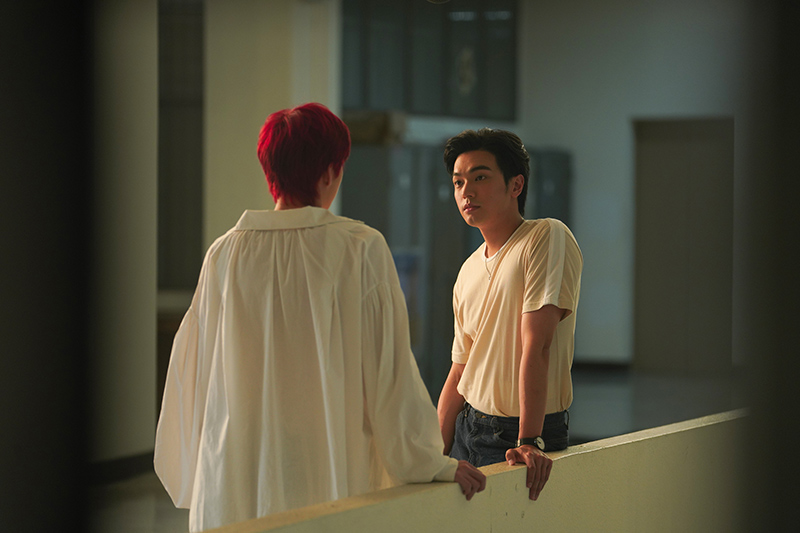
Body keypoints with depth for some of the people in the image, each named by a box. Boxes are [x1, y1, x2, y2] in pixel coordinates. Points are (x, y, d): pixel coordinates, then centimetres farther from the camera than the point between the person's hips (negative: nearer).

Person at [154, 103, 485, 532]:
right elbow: (389, 369, -6)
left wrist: (189, 473, 22)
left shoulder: (225, 254, 1)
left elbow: (190, 373, 8)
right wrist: (430, 463, 4)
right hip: (329, 478, -3)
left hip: (233, 485, 3)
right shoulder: (361, 249, -8)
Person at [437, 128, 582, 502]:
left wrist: (529, 442, -24)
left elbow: (537, 344, -20)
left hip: (521, 436, -6)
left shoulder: (548, 239, -12)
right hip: (469, 426, 7)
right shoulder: (469, 271, 10)